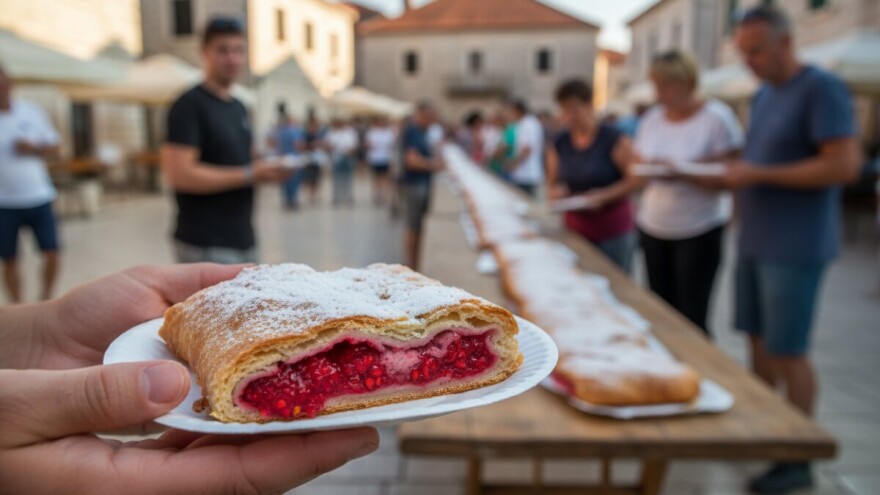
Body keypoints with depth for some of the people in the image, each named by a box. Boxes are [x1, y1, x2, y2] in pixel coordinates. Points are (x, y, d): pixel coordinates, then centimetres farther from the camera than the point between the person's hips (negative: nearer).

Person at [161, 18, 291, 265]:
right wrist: (249, 174, -16)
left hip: (244, 239, 8)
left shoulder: (239, 108, 15)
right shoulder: (189, 105, -9)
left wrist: (265, 171, 2)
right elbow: (180, 174, -19)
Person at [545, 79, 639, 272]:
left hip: (614, 231, -3)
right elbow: (552, 183, 14)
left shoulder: (615, 139, -8)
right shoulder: (559, 144, 5)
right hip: (575, 230, 4)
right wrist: (556, 192, -9)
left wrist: (603, 196, -20)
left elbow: (635, 180, -8)